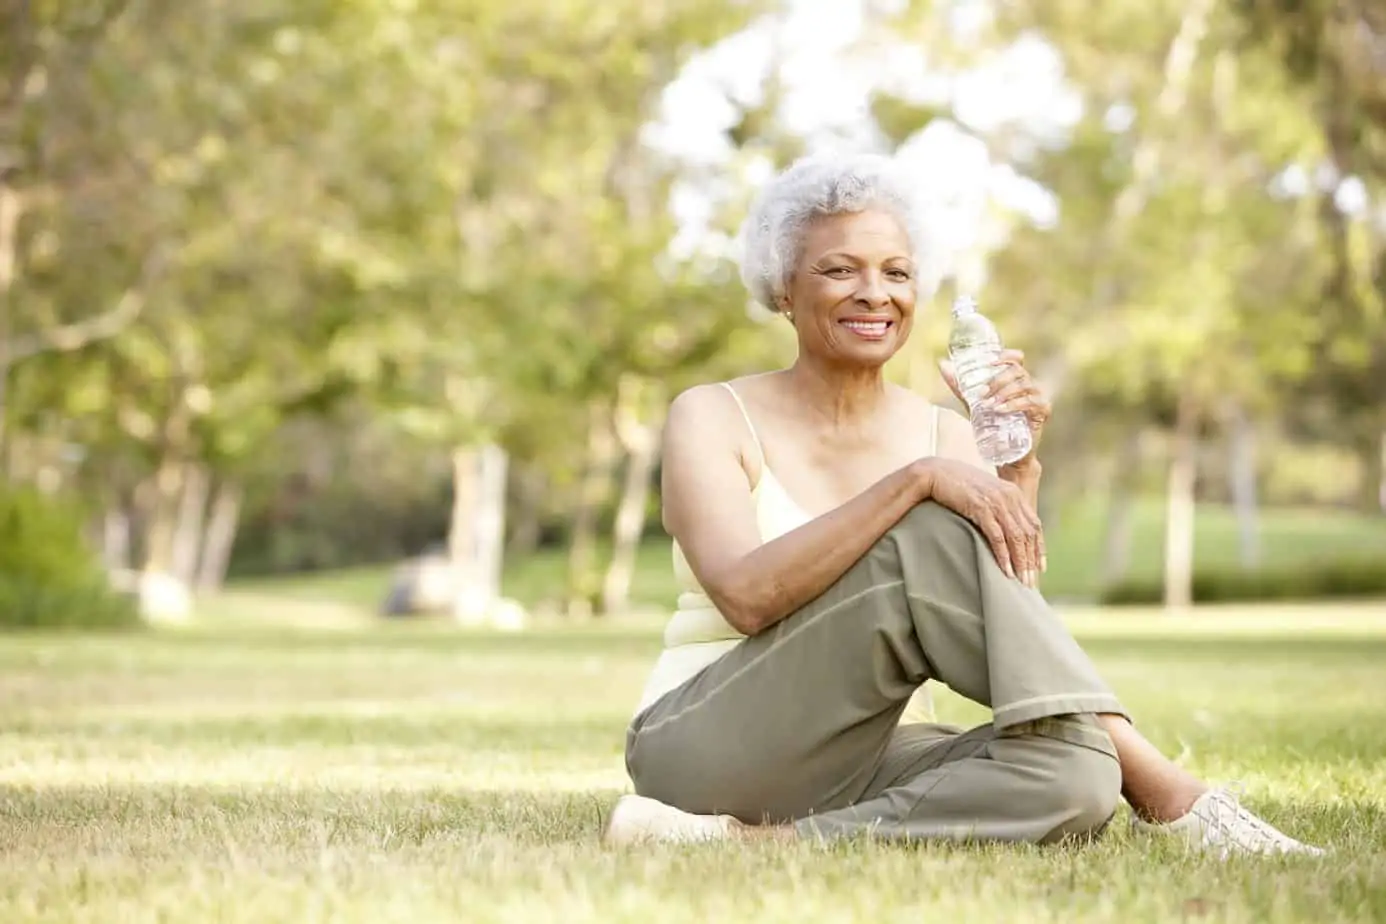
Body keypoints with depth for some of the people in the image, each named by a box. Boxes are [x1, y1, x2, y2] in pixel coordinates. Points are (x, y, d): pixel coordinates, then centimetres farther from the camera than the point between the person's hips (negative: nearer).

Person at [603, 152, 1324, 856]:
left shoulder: (943, 434, 10)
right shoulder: (712, 417, -3)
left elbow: (1006, 600, -4)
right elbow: (745, 595, -23)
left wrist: (1018, 464, -17)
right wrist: (917, 479, -29)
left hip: (857, 766, 5)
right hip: (706, 743, -4)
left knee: (1070, 777, -30)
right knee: (930, 537, -28)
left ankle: (759, 839, -28)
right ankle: (1162, 791, -29)